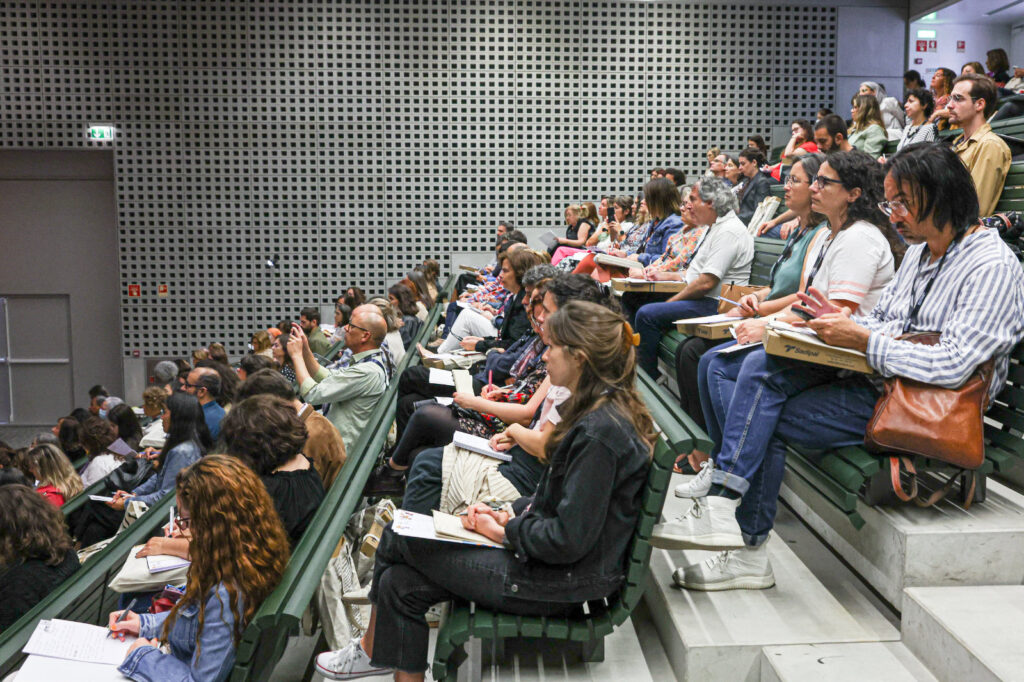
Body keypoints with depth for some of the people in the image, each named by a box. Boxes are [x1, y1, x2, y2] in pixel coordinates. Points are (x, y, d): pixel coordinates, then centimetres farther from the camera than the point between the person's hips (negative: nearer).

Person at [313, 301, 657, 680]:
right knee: (401, 584, 2)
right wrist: (512, 514, 4)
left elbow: (569, 539, -26)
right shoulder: (599, 413, 7)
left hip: (559, 583, -9)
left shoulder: (600, 433, -25)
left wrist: (505, 531, -11)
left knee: (398, 539, 0)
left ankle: (372, 649, 25)